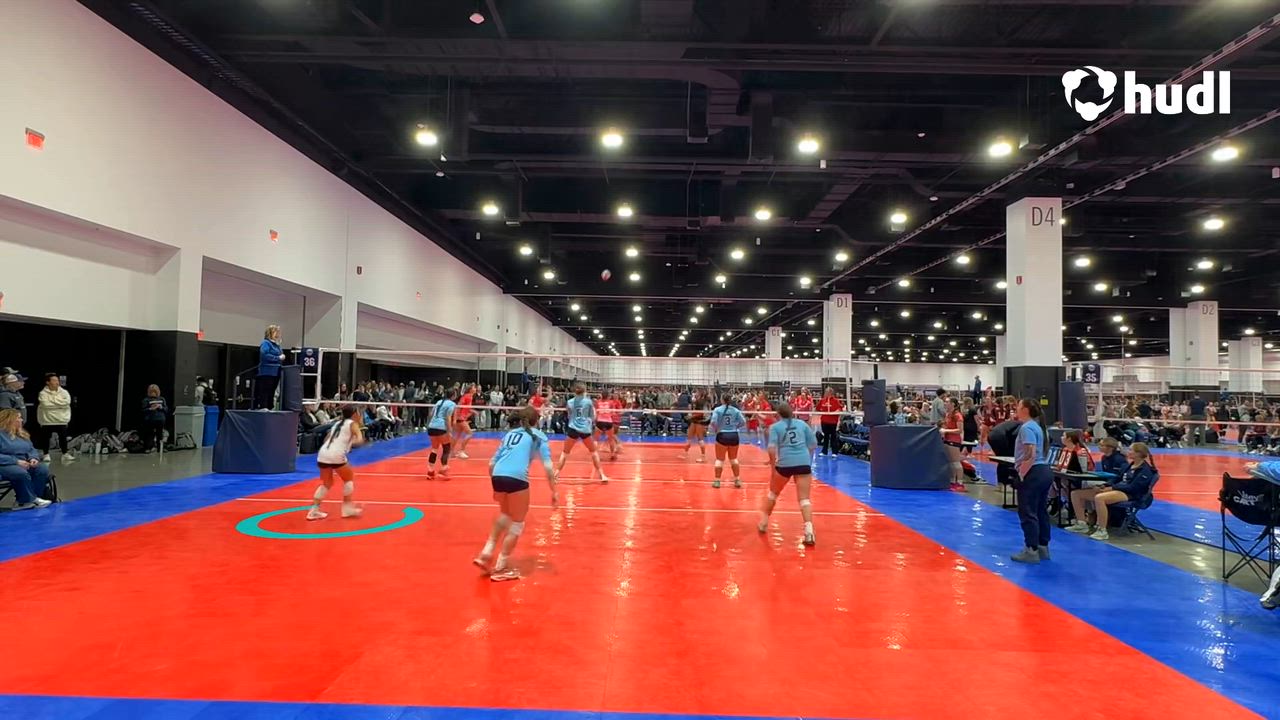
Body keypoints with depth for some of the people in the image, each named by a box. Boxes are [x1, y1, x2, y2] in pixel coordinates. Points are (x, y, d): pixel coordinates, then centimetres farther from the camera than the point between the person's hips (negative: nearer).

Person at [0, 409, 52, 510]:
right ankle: (31, 500, -23)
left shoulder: (21, 434, 19)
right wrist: (16, 461, -22)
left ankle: (25, 501, -21)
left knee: (43, 469, -23)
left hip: (23, 463, 7)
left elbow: (32, 449, 19)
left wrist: (33, 458, -4)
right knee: (21, 473, -39)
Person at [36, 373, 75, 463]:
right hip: (47, 420, -2)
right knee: (46, 438, 5)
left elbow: (67, 402, -12)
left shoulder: (64, 392, 4)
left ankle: (65, 454, 12)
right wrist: (60, 403, -15)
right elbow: (45, 404, -19)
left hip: (62, 420, 2)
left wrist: (53, 400, -12)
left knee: (63, 437, 4)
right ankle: (46, 455, 17)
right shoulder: (43, 393, -4)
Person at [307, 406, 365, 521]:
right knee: (349, 479, 15)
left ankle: (314, 510, 16)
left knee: (327, 484, 22)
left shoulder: (337, 423, 24)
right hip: (336, 455, -6)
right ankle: (347, 508, 16)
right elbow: (359, 440, -11)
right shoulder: (352, 424, 6)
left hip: (322, 454, 7)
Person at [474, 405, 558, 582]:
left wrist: (496, 487, 34)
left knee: (505, 514, 31)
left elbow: (492, 463, 24)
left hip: (497, 476, 5)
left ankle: (486, 553, 24)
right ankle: (500, 569, 14)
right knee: (517, 524, 12)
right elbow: (547, 466, 0)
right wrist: (554, 491, 1)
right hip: (516, 478, -5)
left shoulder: (510, 434, 26)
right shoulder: (538, 436, 13)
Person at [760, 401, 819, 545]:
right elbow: (813, 444, 14)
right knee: (804, 498, 1)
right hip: (803, 463, 1)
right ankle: (809, 531, -17)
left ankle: (763, 523, 35)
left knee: (773, 493, 22)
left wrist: (773, 461, 8)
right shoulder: (802, 424, 15)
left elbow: (772, 448, -7)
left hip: (785, 463, -1)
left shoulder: (775, 427, 6)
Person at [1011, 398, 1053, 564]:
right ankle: (1043, 548, 22)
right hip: (1045, 471, 10)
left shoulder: (1027, 427, -15)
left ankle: (1032, 551, 0)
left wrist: (1020, 475, -18)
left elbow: (1030, 455, -25)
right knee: (1041, 512, 15)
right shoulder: (1039, 426, 16)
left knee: (1028, 513, -3)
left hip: (1033, 473, -10)